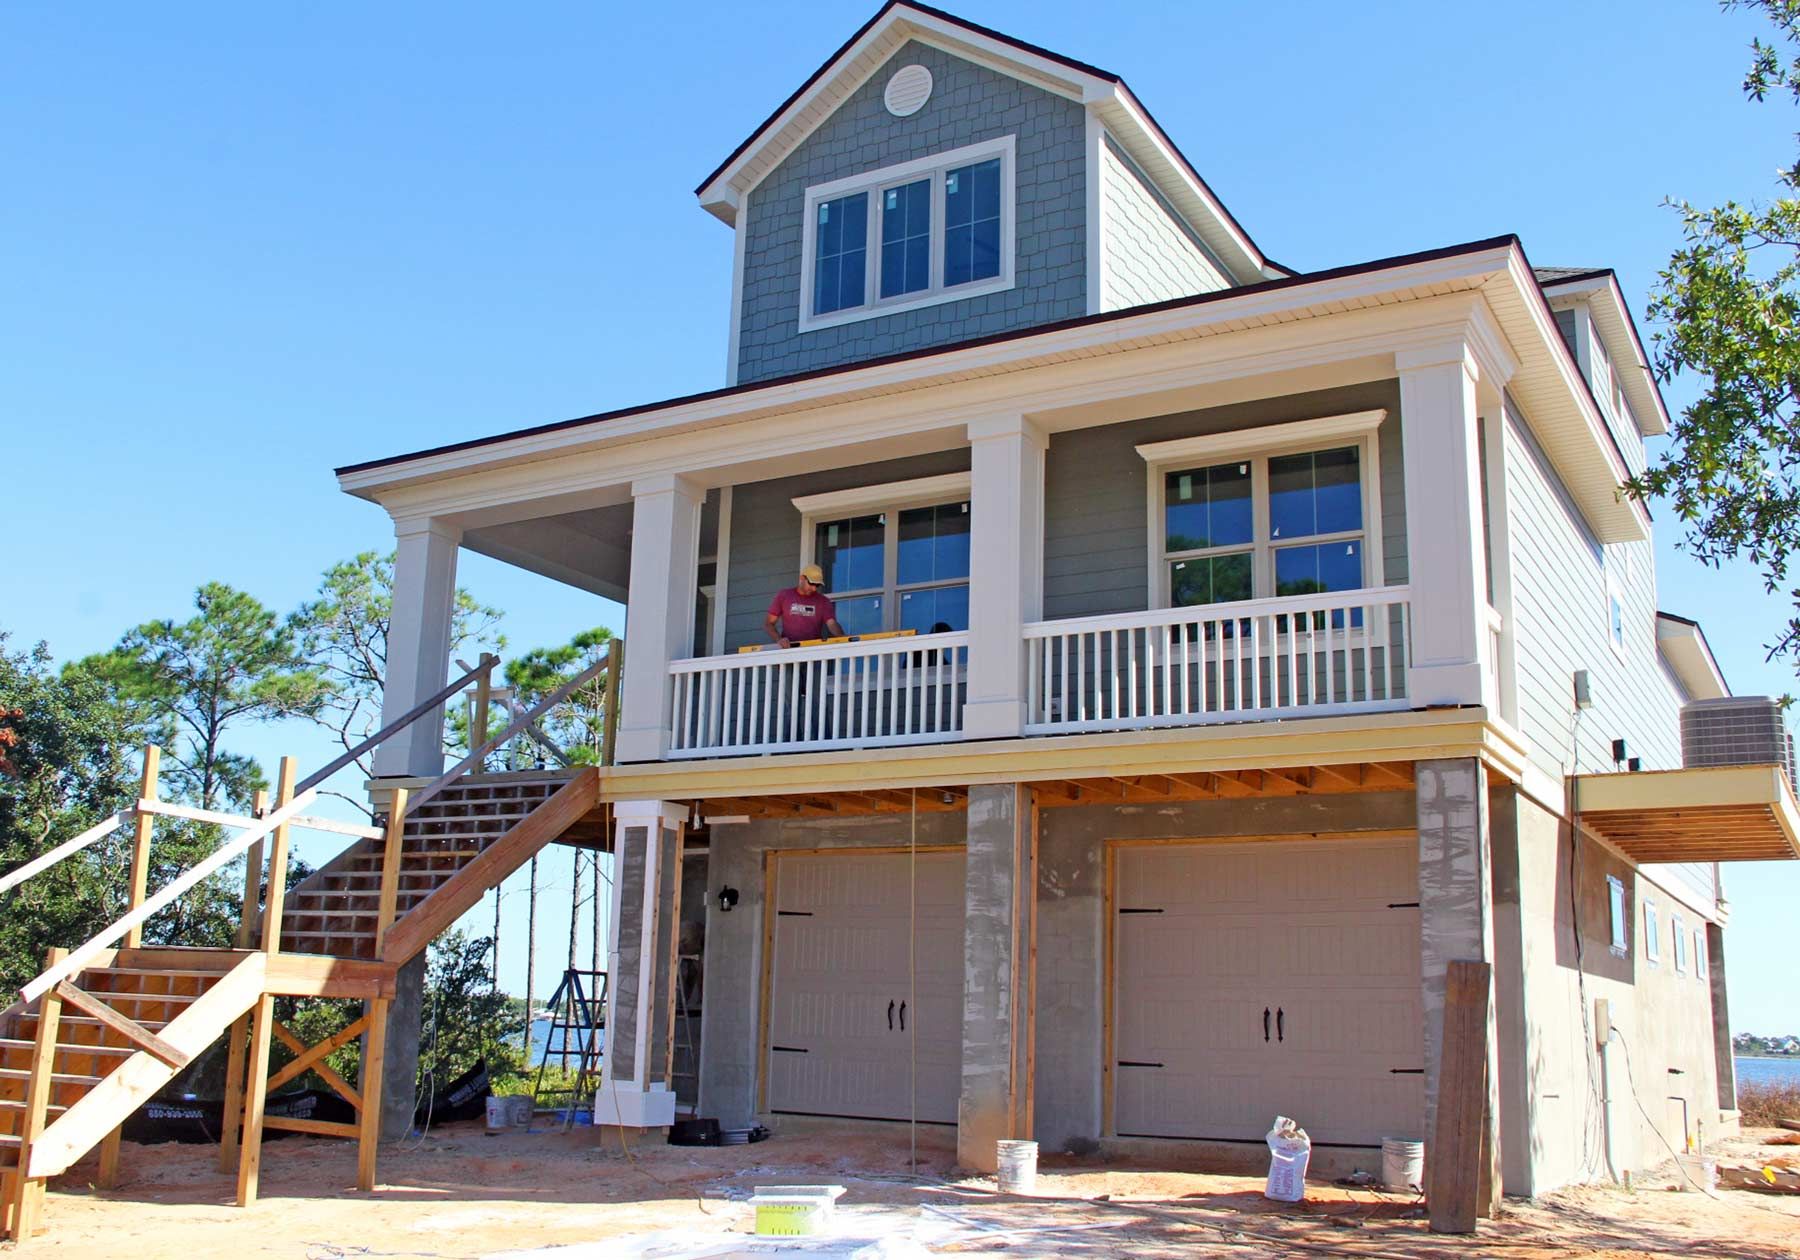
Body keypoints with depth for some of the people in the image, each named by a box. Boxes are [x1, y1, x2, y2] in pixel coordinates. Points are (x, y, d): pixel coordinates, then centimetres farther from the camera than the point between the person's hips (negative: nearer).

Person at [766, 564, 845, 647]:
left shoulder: (823, 601, 9)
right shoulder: (783, 596, 10)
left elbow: (832, 624, -4)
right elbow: (768, 624, 10)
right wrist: (779, 639, -10)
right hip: (788, 648, 0)